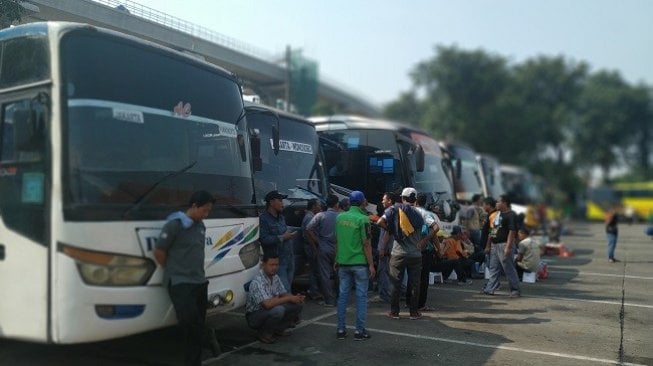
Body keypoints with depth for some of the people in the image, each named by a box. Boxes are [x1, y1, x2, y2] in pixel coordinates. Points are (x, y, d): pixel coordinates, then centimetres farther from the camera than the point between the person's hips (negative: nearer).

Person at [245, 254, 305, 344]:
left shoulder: (275, 277, 0)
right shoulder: (257, 282, -27)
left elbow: (283, 293, 7)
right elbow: (267, 304, -37)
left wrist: (295, 297, -16)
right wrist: (289, 298, -29)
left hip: (271, 311, 8)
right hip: (254, 315, -8)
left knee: (298, 304, -6)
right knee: (278, 310, -36)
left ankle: (278, 329, 9)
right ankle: (264, 334, -10)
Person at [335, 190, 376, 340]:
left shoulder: (340, 217, 5)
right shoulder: (362, 219, -12)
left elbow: (337, 241, 11)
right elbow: (366, 244, -13)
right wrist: (371, 264, -8)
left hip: (343, 262, 5)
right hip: (360, 263, -5)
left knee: (343, 295, 10)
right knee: (361, 296, 4)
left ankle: (341, 330, 15)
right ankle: (360, 331, 8)